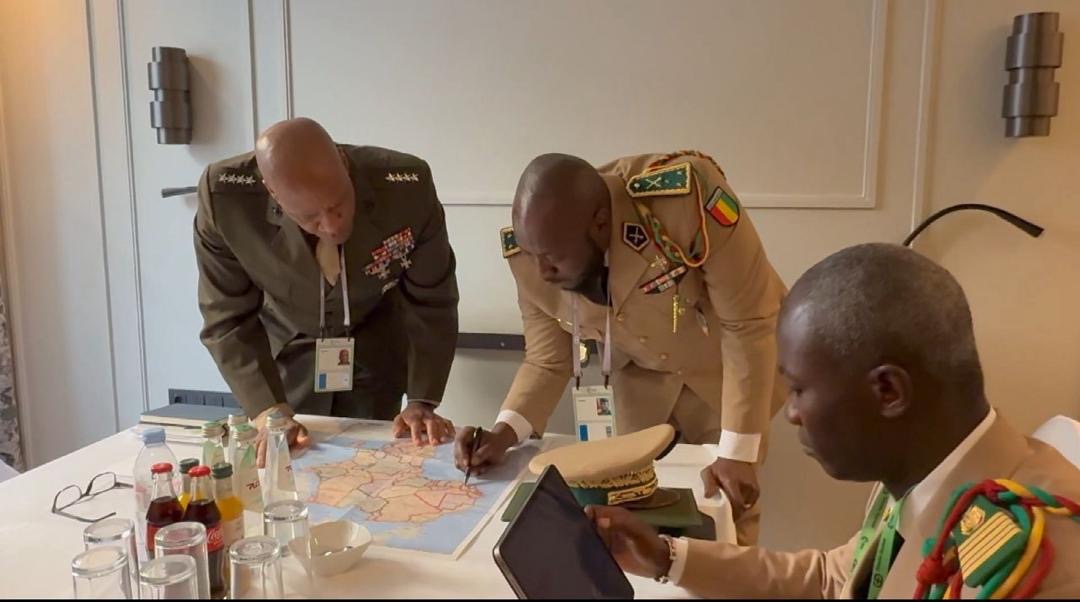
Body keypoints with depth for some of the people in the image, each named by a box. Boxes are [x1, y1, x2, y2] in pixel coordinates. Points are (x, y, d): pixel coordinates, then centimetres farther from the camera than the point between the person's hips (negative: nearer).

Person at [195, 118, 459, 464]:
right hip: (284, 349, 0)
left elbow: (431, 303, -16)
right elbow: (228, 319, -18)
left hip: (375, 351, 0)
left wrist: (422, 401, -23)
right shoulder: (225, 197, -30)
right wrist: (268, 411, -28)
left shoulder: (408, 187, -30)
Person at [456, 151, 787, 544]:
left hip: (725, 367, -3)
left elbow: (748, 326, -28)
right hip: (642, 376, 3)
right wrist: (504, 432, -26)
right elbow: (547, 362, -9)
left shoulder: (688, 197, -38)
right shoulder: (530, 255, -23)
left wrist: (737, 453, -26)